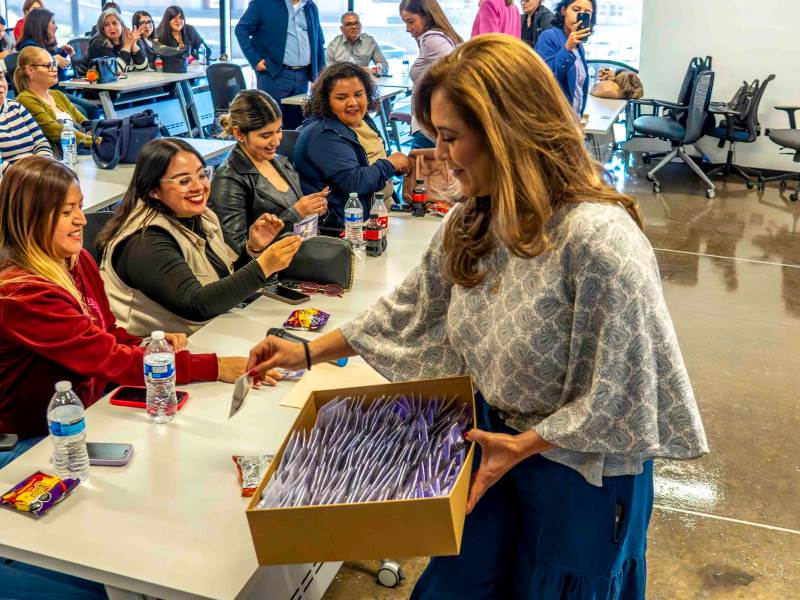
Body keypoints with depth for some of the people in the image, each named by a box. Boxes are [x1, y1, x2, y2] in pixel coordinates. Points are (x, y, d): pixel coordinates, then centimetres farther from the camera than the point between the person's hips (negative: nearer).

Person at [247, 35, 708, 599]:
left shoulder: (598, 239, -31)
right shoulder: (471, 222, -6)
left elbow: (619, 397, -24)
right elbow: (412, 307, 7)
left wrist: (523, 445, -20)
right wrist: (309, 352, 7)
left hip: (581, 469, -6)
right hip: (496, 441, 6)